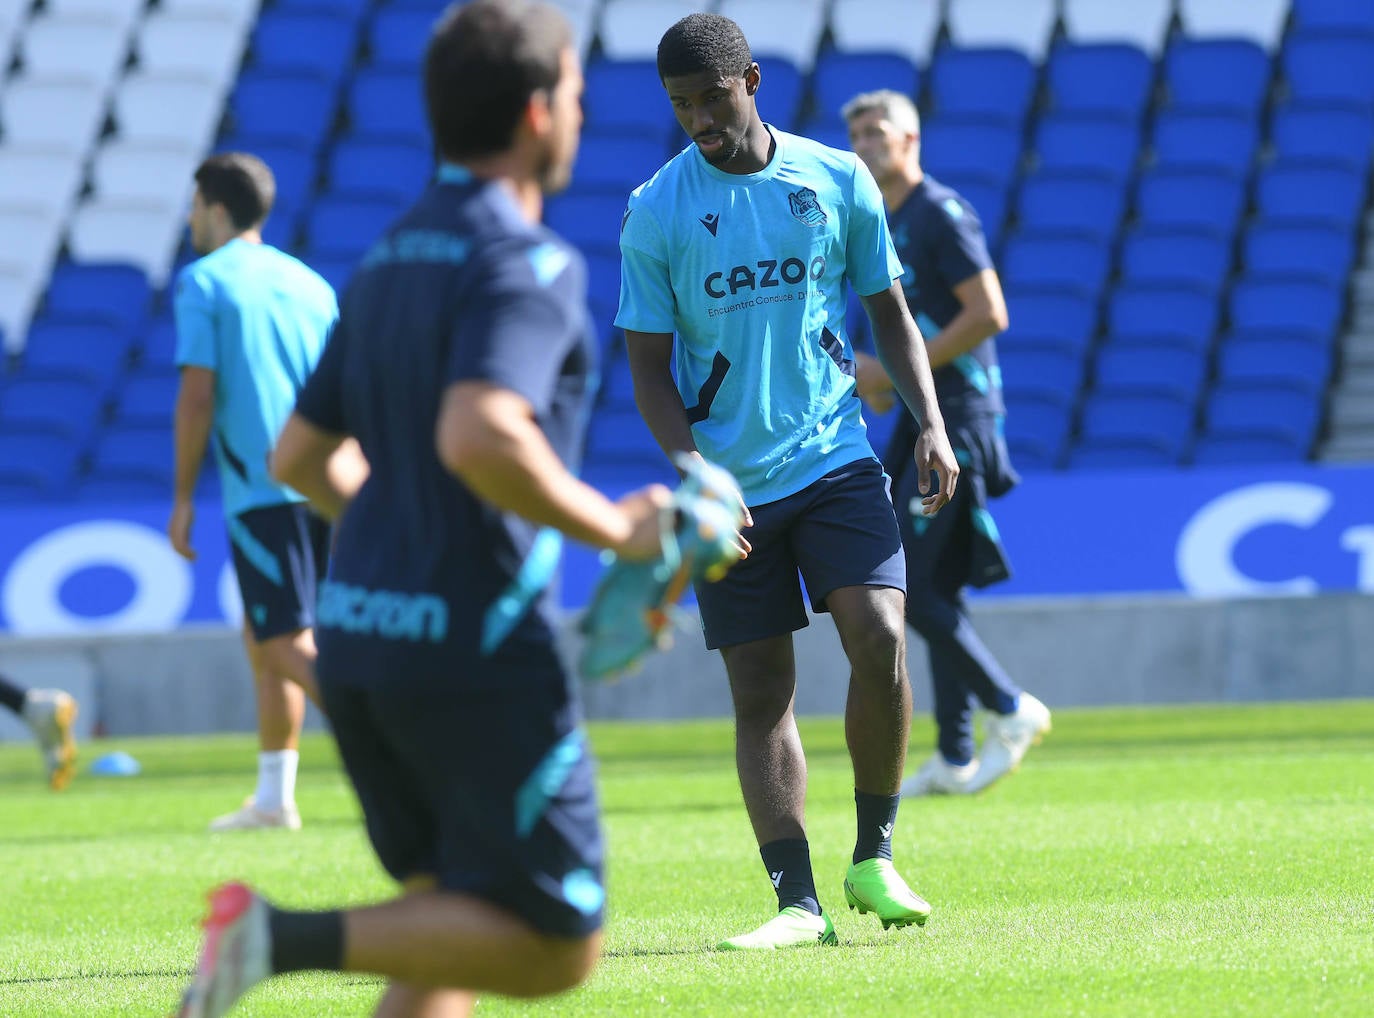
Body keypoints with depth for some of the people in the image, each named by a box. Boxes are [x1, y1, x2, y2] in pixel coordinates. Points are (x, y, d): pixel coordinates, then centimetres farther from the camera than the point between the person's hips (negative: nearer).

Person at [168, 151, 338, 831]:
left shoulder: (203, 282, -3)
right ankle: (273, 797, 21)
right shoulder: (309, 284, 16)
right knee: (262, 637, 18)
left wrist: (183, 496, -5)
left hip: (257, 491, -7)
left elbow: (198, 394, -10)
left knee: (291, 646, -8)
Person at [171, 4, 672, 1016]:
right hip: (477, 646, -9)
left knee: (456, 927, 16)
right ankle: (287, 937, -17)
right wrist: (616, 530, -16)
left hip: (360, 632, 9)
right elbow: (478, 437, -29)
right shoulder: (527, 263, -13)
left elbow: (298, 459, 21)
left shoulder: (389, 262, 14)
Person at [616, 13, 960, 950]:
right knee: (761, 692, -1)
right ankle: (799, 902, 2)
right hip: (729, 484, 0)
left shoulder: (838, 181, 2)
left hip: (837, 459, 0)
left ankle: (874, 857, -1)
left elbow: (890, 313, 13)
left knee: (879, 638, -17)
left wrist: (931, 424, 0)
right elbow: (650, 367, 0)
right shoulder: (655, 214, -2)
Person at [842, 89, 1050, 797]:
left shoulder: (941, 214, -10)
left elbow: (988, 315, -19)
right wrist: (883, 381, 8)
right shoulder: (883, 227, 18)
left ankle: (1008, 708, 0)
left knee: (906, 586, -11)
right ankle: (955, 757, 12)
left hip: (958, 417, -9)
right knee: (934, 590, 9)